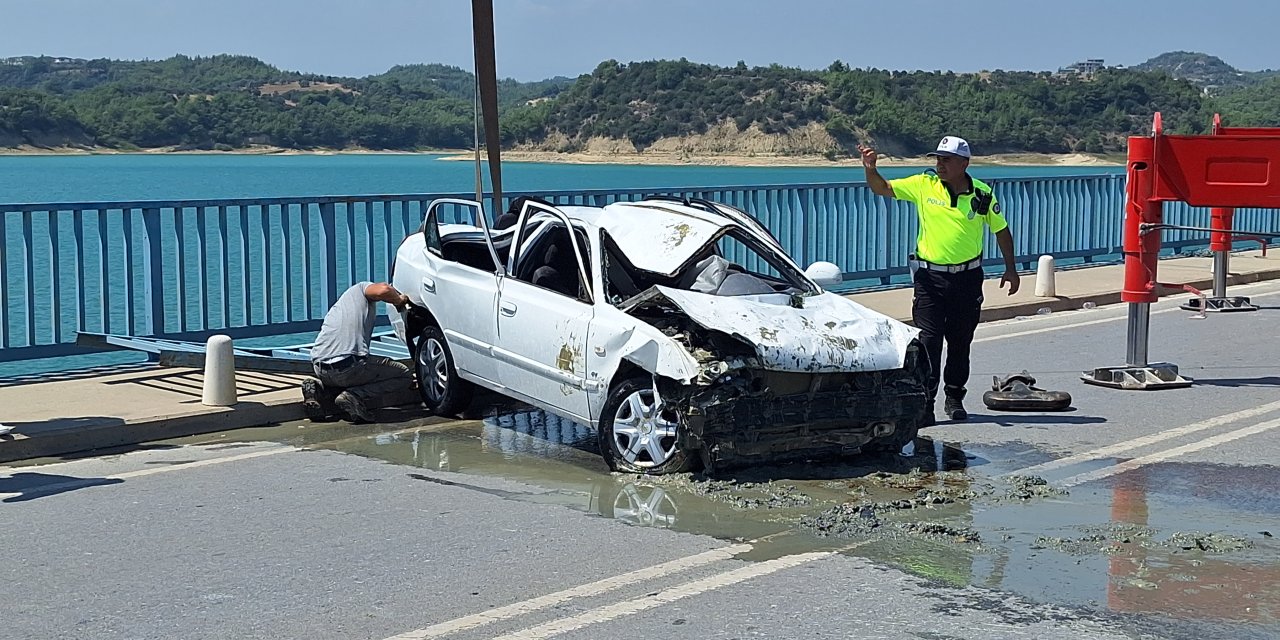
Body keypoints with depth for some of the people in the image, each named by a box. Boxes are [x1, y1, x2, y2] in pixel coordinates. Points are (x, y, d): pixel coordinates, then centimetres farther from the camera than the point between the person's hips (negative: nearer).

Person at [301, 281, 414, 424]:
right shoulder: (362, 288, 12)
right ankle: (355, 396, -12)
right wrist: (400, 300, 8)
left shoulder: (339, 305, 33)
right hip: (347, 366, -8)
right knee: (404, 376, 7)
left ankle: (320, 389, 7)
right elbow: (383, 290, -13)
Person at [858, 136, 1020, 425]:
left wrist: (1010, 269, 8)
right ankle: (924, 402, -4)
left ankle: (954, 399, 26)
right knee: (928, 340, -6)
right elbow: (883, 188, 1)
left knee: (960, 341, 11)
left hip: (967, 277, 1)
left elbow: (1001, 230, 9)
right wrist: (870, 169, -20)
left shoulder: (982, 194, -2)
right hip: (930, 276, -1)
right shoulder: (924, 185, -3)